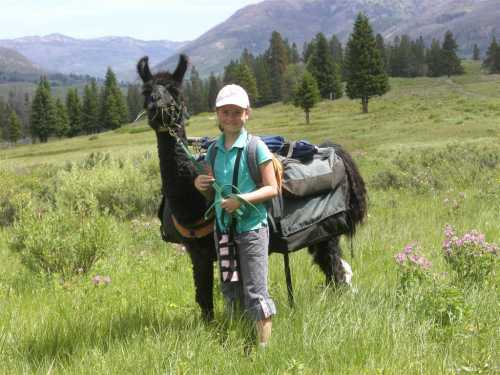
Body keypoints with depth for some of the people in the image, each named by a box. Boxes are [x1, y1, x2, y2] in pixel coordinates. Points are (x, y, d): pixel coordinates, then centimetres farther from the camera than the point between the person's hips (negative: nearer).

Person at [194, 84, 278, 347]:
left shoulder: (255, 147, -9)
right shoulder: (213, 150, 7)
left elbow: (272, 189, -10)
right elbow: (213, 195, 13)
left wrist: (242, 199, -22)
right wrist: (202, 186, -9)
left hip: (252, 227, -6)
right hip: (223, 227, 6)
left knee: (255, 291, -6)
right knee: (230, 291, 14)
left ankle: (264, 345, 0)